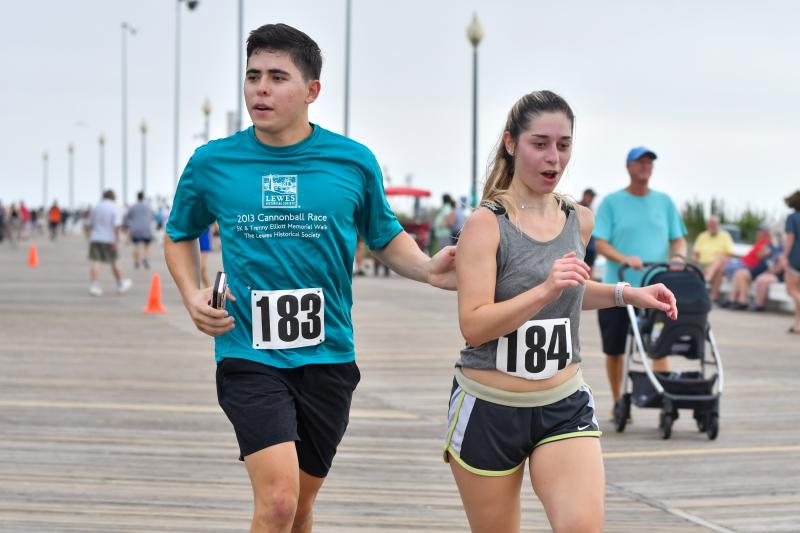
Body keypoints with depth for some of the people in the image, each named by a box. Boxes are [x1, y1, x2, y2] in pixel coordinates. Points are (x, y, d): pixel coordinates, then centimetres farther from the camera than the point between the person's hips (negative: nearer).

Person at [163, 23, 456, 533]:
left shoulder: (354, 162, -1)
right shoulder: (212, 162, -1)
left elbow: (386, 237, 13)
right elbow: (180, 235, 16)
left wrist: (427, 268, -7)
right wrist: (192, 295, -2)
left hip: (328, 357, 2)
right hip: (249, 356, -2)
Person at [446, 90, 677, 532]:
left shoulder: (580, 221, 5)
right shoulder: (486, 223, -12)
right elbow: (473, 325, -21)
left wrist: (625, 294, 11)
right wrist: (545, 291, -32)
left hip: (564, 406, 4)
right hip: (489, 409, -4)